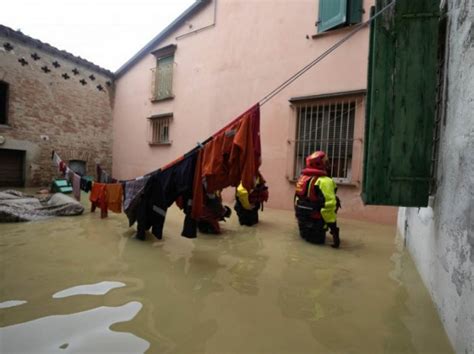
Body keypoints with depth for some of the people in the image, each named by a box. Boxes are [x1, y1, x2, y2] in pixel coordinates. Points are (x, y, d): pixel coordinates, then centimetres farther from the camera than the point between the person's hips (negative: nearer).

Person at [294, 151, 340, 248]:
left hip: (301, 218, 8)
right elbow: (329, 206, -25)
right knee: (318, 239, 8)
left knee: (305, 234, 29)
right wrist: (334, 228, -18)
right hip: (315, 221, -8)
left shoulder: (302, 178, 5)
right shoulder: (324, 181, -20)